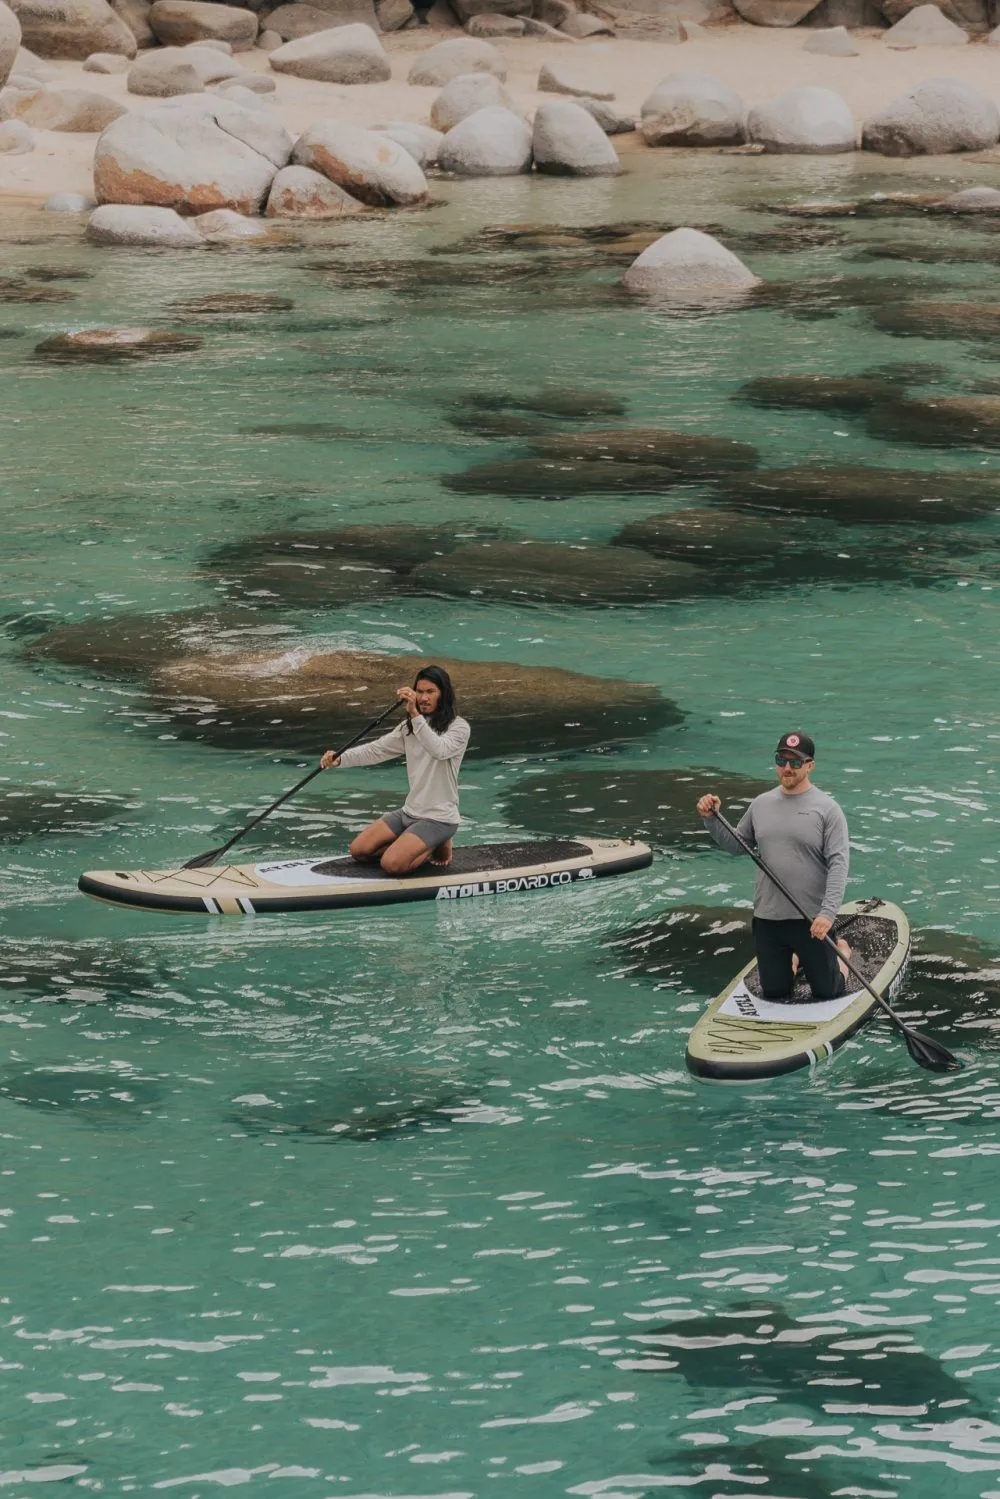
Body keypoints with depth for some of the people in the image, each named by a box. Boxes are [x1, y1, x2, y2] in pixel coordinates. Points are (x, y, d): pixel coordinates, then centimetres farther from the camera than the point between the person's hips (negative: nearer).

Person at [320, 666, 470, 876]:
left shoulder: (458, 728, -11)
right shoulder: (410, 727, 12)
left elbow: (439, 750, -32)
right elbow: (376, 749, 5)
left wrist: (415, 714, -42)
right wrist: (340, 758, -12)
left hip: (439, 818, -8)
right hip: (409, 812, 8)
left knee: (392, 864, -25)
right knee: (359, 850, 0)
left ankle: (437, 848, 3)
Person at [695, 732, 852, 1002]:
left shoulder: (827, 809, -9)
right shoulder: (761, 805, 7)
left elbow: (838, 865, -15)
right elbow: (735, 845, 19)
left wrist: (827, 913, -25)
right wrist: (711, 820, 2)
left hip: (811, 920, -4)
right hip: (767, 919, 4)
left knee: (827, 993, 8)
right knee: (774, 993, 13)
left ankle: (842, 952, 38)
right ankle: (796, 957, 43)